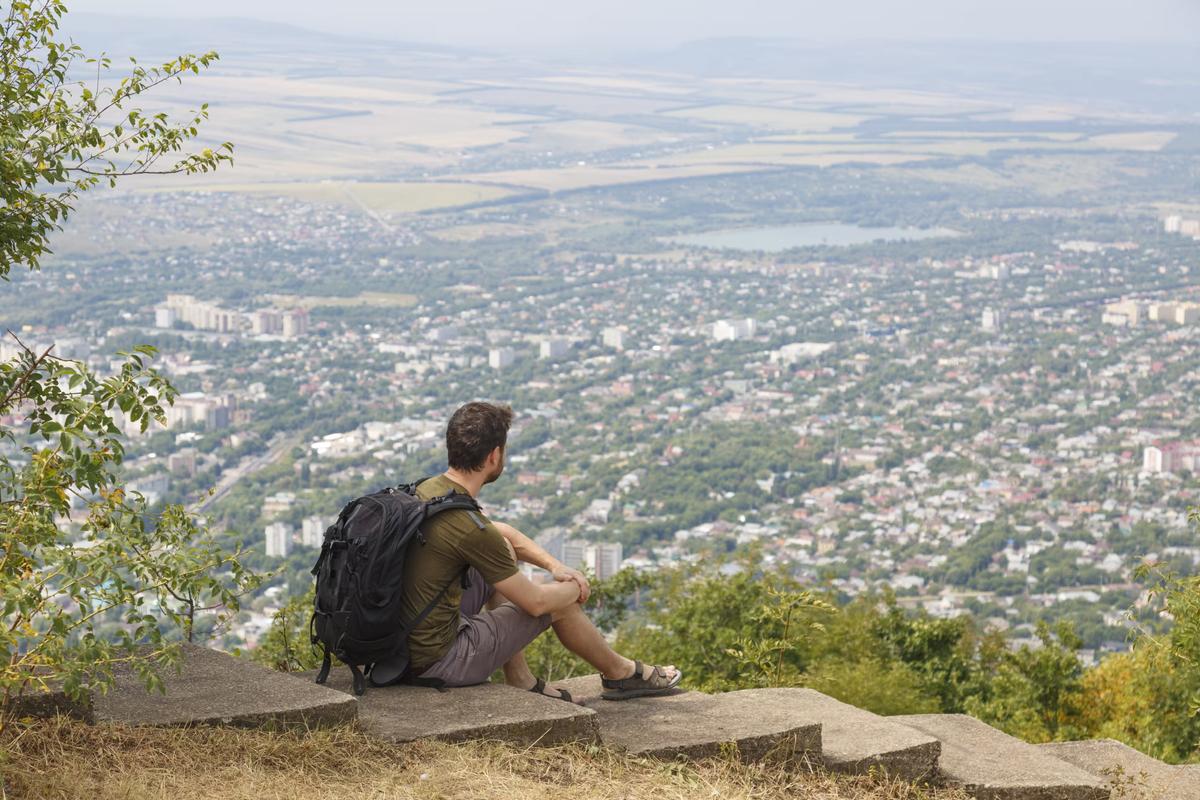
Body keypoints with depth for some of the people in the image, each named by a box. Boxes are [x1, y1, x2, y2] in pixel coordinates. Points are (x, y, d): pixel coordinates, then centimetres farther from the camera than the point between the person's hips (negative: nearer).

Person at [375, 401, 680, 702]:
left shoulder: (425, 489, 2)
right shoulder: (469, 528, -25)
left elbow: (501, 532, 21)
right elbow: (535, 602, -13)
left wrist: (554, 565, 12)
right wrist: (575, 588, 8)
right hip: (439, 661, -8)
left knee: (503, 553, 21)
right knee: (559, 603, 7)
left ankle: (521, 683, 26)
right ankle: (621, 674, 34)